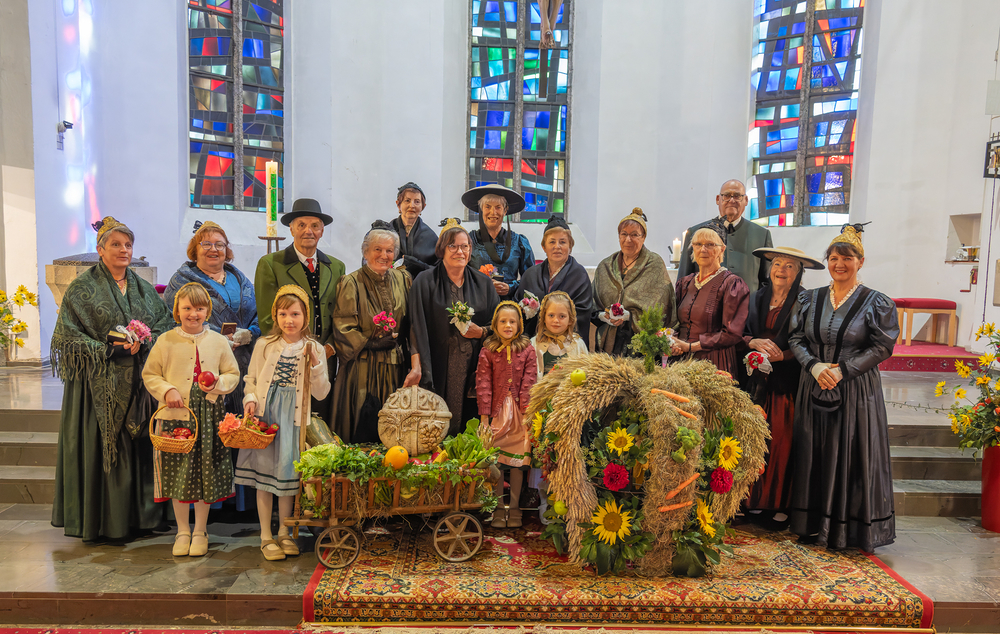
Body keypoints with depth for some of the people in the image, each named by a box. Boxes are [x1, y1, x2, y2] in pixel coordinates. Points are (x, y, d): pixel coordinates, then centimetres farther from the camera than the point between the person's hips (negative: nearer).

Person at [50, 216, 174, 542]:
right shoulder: (83, 289, 0)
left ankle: (137, 515, 16)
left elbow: (164, 327, 9)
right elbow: (68, 335, -7)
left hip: (137, 383, 4)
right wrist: (108, 349, -18)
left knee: (138, 448, 5)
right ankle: (99, 523, 9)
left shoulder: (144, 289, 14)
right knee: (99, 447, -2)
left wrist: (142, 343, -11)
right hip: (99, 382, -4)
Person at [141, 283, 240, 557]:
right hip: (176, 413, 0)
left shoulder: (218, 341, 5)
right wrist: (166, 390, -10)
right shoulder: (166, 341, 3)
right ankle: (183, 530, 22)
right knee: (178, 471, 5)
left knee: (206, 470, 5)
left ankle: (200, 531, 21)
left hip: (209, 415, 1)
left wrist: (220, 383, -11)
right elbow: (150, 374, 7)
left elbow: (233, 373, 10)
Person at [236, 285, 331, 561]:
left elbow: (321, 393, -3)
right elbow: (251, 379, 9)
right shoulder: (264, 345, 1)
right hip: (264, 415, 0)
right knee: (264, 472, 4)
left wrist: (315, 364, -16)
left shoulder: (314, 349, 0)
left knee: (288, 474, 8)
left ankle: (284, 532, 24)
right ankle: (266, 536, 16)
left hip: (293, 418, 0)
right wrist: (251, 399, -9)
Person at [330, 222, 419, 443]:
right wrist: (371, 344, -18)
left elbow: (413, 326, 5)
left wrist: (416, 365, -5)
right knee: (362, 433, -1)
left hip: (396, 369, 3)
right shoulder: (351, 283, -1)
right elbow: (342, 328, -5)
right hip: (363, 369, -3)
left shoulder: (403, 280, 10)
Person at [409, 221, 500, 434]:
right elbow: (417, 327, -4)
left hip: (473, 371, 2)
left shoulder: (483, 283, 10)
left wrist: (481, 332, -8)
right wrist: (417, 366, -13)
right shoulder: (425, 281, 2)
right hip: (438, 368, -2)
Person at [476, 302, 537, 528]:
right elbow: (483, 384, -1)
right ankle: (499, 507, 15)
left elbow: (528, 383, -1)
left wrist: (526, 412, -8)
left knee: (518, 459, 4)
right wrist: (484, 415, -5)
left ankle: (514, 506, 16)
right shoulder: (488, 351, 2)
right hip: (497, 410, 0)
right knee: (497, 460, 3)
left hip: (519, 411, 0)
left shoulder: (527, 349, 2)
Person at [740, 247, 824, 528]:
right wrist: (755, 343, -10)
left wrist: (778, 355, -18)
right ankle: (755, 501, 11)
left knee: (782, 442, -3)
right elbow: (740, 334, 10)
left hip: (787, 384, -4)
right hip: (757, 383, 4)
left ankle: (780, 505, 7)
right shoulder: (757, 299, 13)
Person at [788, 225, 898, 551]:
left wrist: (842, 369, -16)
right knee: (814, 456, 7)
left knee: (853, 458, 1)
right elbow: (797, 339, 6)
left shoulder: (876, 303, -2)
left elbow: (882, 347, -7)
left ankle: (853, 529, 16)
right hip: (814, 389, 3)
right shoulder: (811, 298, 8)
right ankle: (814, 525, 20)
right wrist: (815, 365, -12)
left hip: (856, 391, -3)